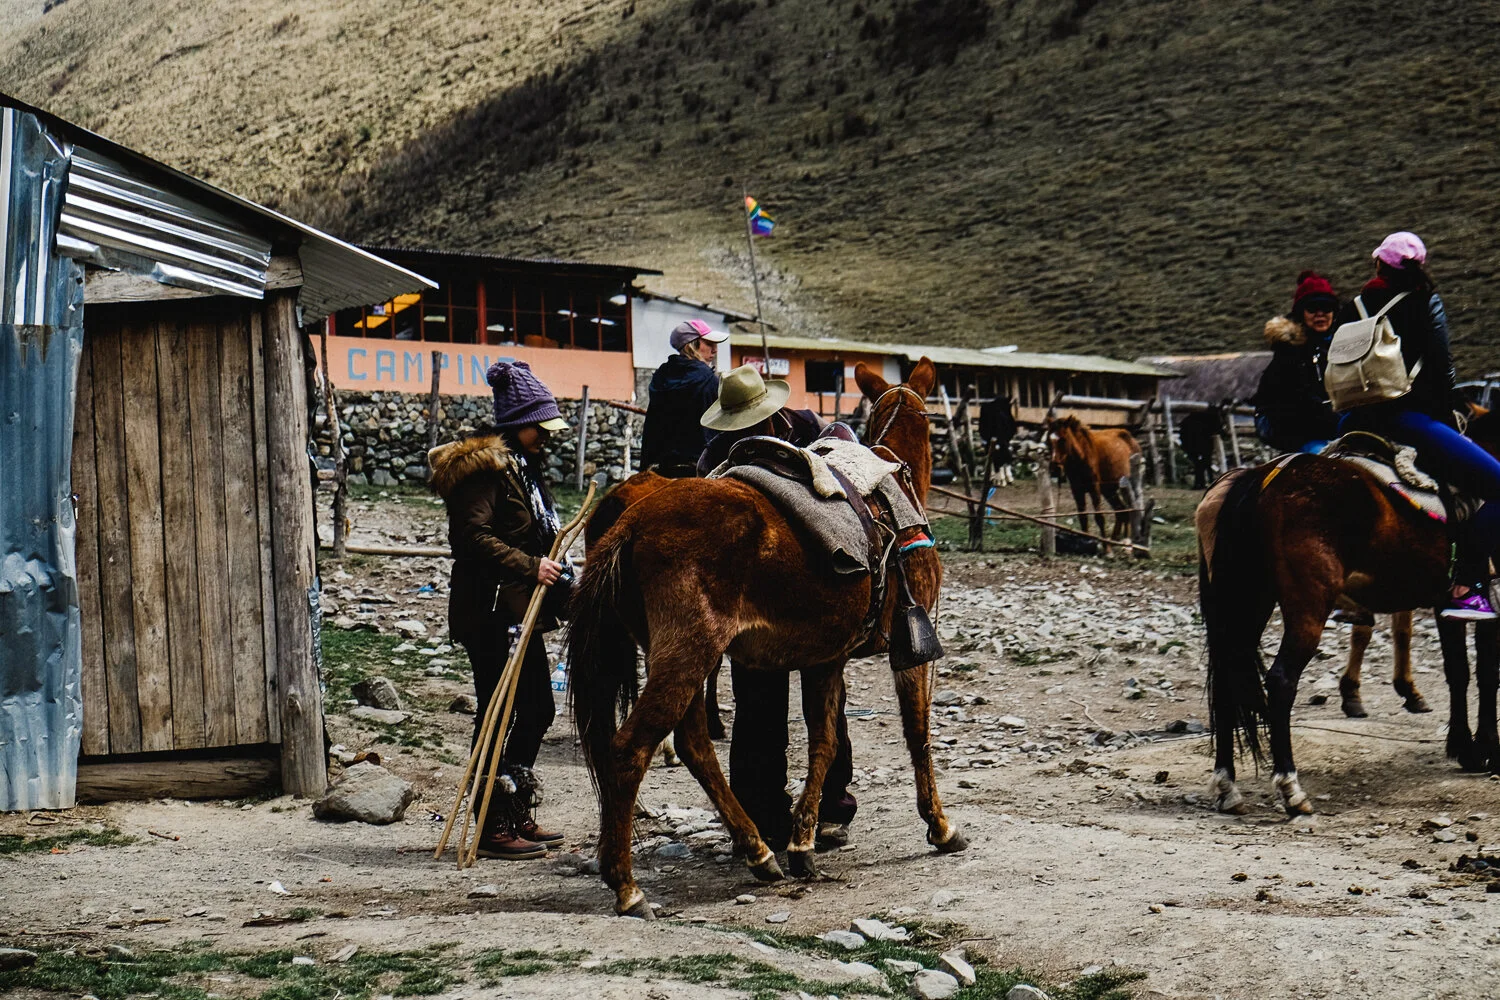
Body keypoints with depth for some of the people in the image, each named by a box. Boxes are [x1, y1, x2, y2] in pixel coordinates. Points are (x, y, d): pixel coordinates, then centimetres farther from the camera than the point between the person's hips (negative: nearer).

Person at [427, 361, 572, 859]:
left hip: (521, 609, 10)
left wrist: (553, 570, 14)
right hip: (489, 610, -10)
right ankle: (492, 827, 0)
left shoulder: (522, 465, 19)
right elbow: (474, 537, -22)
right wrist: (530, 567, -22)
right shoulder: (483, 466, -12)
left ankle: (517, 815, 23)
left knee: (537, 710, 13)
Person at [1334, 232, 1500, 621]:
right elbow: (1441, 369, -5)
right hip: (1408, 419, -6)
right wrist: (1452, 414, 7)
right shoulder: (1425, 303, 1)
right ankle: (1466, 587, -21)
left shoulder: (1352, 309, 13)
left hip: (1357, 422, 6)